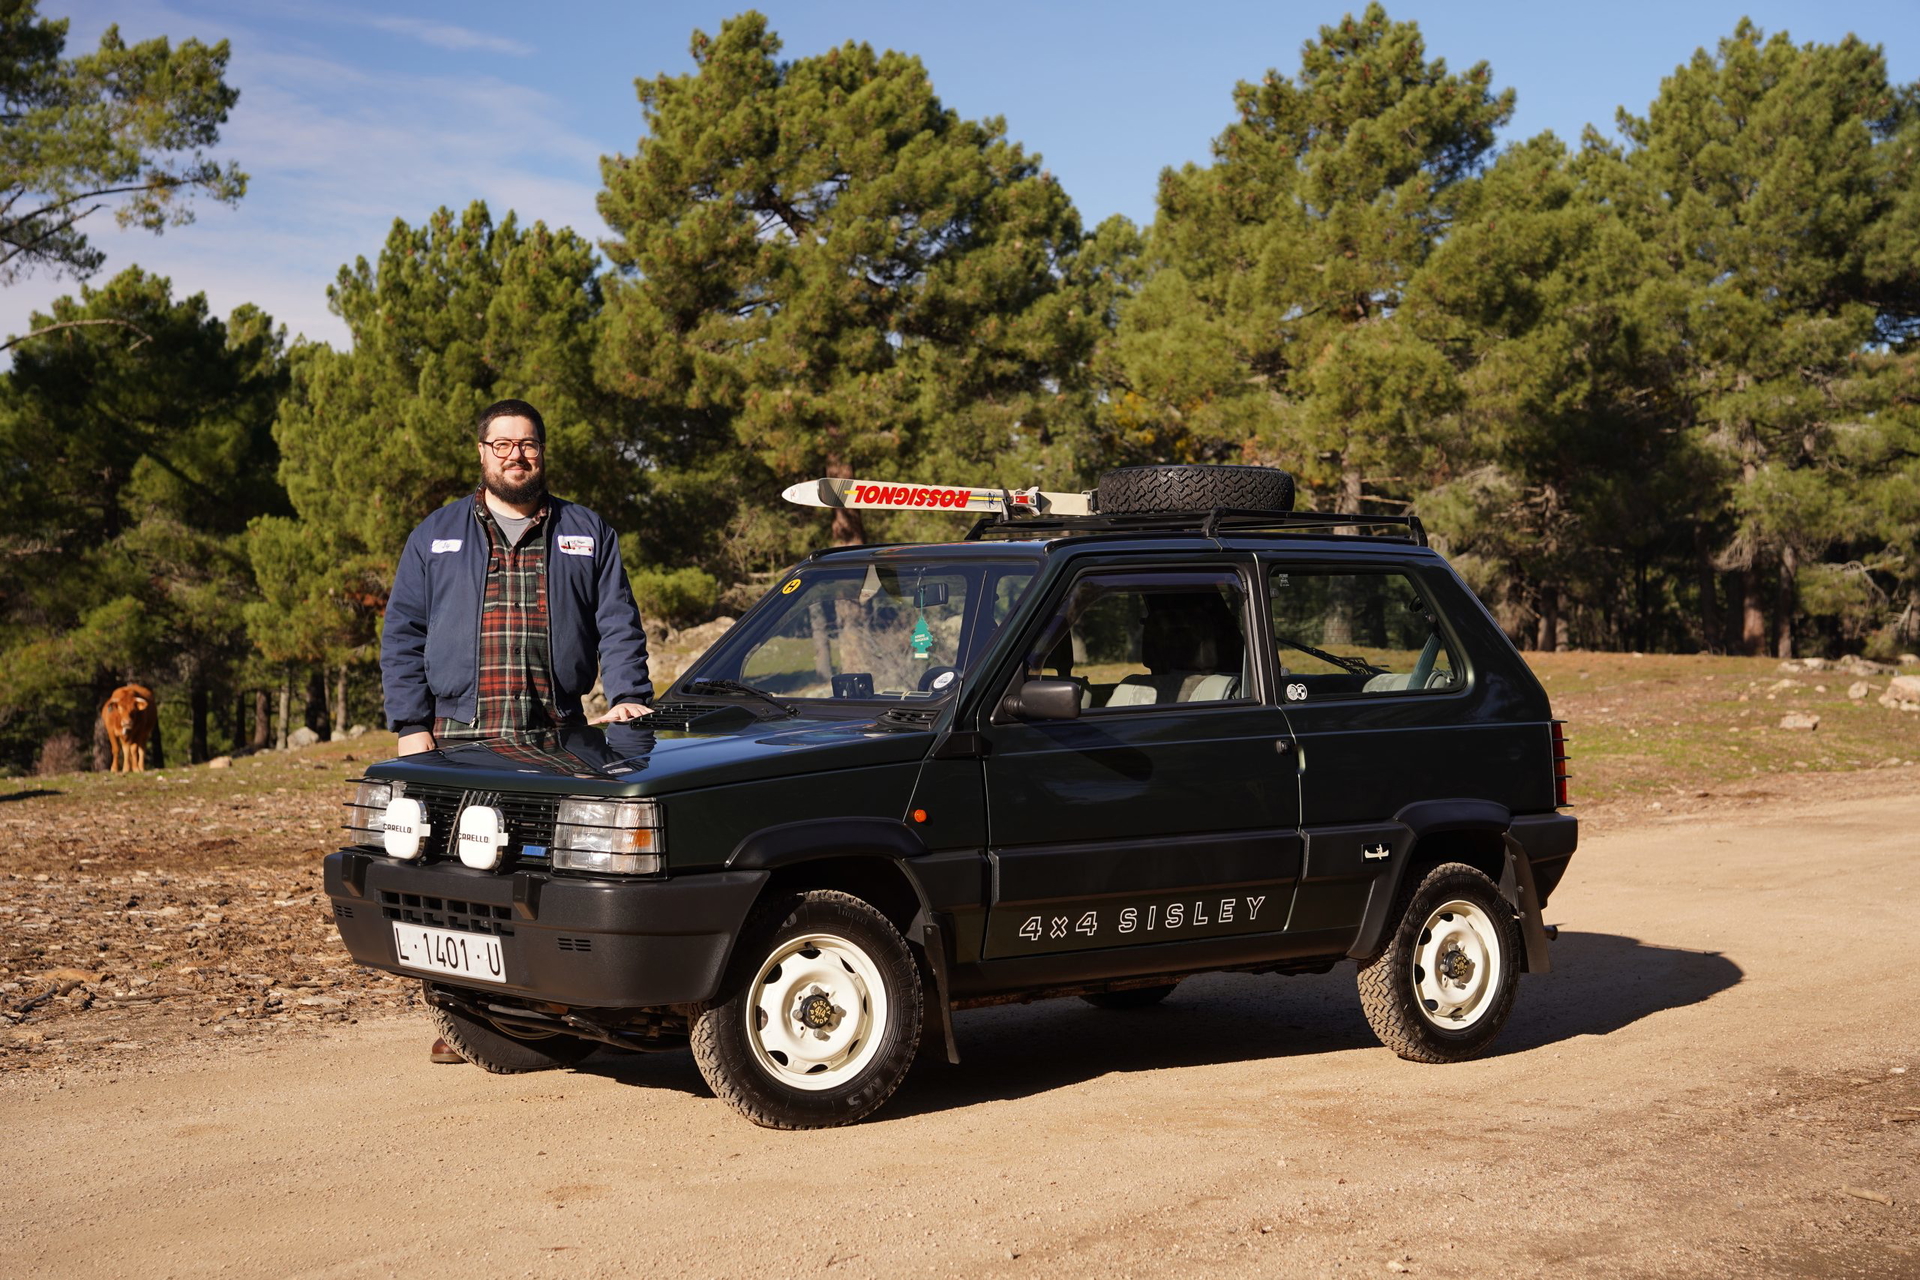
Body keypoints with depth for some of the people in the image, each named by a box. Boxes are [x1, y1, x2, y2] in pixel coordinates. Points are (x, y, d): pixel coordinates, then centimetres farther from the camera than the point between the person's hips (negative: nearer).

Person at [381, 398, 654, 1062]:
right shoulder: (435, 536, 15)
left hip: (559, 743, 0)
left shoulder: (588, 534, 15)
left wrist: (628, 698, -6)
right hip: (459, 740, 0)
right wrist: (411, 726, 0)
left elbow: (619, 626, 10)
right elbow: (402, 637, 11)